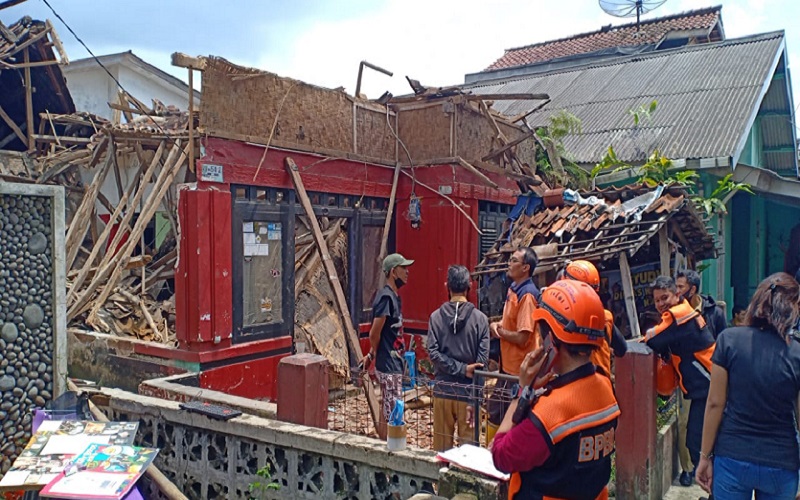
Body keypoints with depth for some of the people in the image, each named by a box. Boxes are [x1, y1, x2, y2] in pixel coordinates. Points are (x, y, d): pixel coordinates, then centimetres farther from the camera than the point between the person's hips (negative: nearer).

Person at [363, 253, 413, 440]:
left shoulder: (394, 296, 11)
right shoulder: (386, 297, -19)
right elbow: (374, 334, -19)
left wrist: (373, 354, 11)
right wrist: (374, 353, -1)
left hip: (394, 363, 9)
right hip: (388, 365, -9)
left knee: (386, 412, 17)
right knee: (392, 414, -3)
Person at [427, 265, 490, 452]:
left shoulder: (436, 317, -1)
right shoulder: (480, 318, -6)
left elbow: (433, 352, -9)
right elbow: (482, 360, -9)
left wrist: (462, 369, -9)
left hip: (442, 390, 2)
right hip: (468, 392, -2)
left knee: (441, 446, 13)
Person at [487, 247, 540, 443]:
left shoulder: (527, 295, -19)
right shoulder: (513, 289, 8)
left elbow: (522, 338, -22)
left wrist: (498, 330, -8)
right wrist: (498, 325, -2)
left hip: (517, 370, -9)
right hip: (508, 365, 9)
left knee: (497, 415, 0)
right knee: (495, 412, 17)